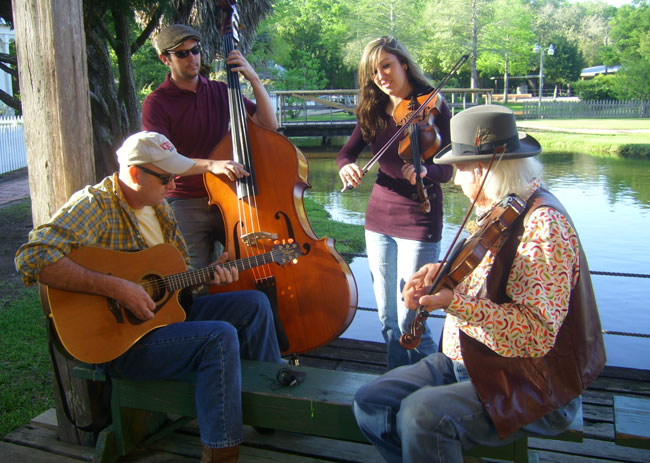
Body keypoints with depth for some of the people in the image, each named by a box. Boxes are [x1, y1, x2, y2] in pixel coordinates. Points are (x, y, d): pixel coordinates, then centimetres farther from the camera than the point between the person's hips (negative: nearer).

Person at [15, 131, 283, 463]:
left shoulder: (158, 206, 10)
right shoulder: (95, 204, -16)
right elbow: (33, 258, -30)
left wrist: (208, 276, -5)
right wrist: (115, 287, -33)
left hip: (167, 309, 9)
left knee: (255, 304, 3)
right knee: (220, 337, -29)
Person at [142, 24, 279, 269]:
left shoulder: (220, 92, 11)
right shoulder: (157, 102, -3)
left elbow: (269, 124, 5)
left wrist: (254, 79, -7)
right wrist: (210, 164, -31)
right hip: (185, 203, -3)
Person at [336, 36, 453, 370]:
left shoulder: (433, 105, -6)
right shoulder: (373, 110, 7)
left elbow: (446, 170, -11)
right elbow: (346, 152, 9)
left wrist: (424, 171, -33)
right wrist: (346, 167, -15)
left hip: (420, 222, -5)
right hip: (379, 220, 5)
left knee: (408, 321, -3)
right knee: (387, 318, 12)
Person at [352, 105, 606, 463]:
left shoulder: (543, 223, -21)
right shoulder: (496, 211, 7)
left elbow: (537, 334, -28)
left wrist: (454, 303, -37)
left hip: (533, 389, -8)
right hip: (464, 364, 8)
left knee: (421, 415, -31)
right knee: (370, 404, -4)